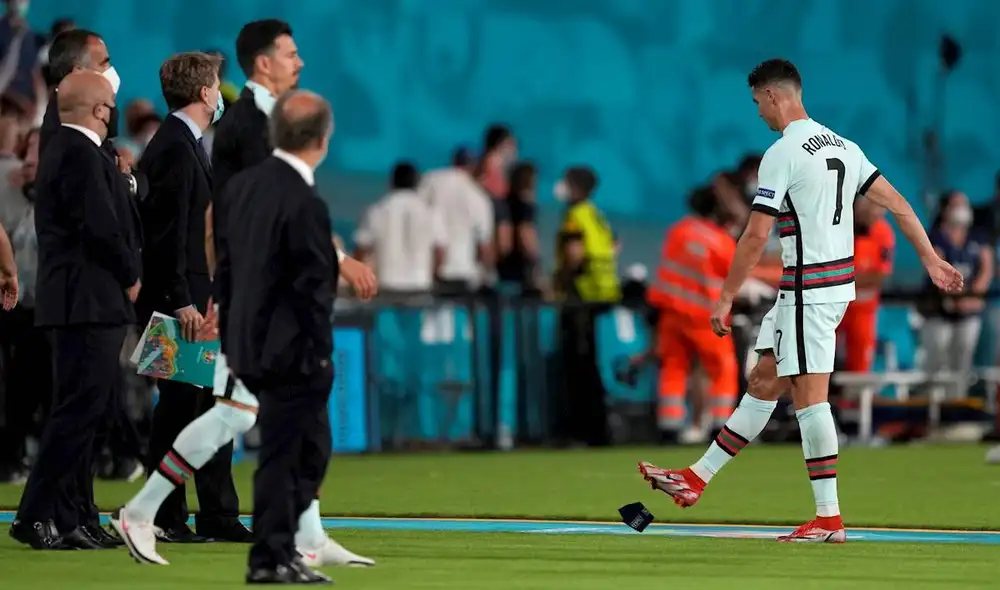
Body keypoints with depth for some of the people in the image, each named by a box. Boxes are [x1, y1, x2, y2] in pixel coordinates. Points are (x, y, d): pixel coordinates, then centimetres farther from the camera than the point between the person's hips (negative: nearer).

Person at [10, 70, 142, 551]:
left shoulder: (64, 149, 18)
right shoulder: (81, 154, -15)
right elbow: (101, 228, -21)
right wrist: (130, 277, -8)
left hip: (80, 303, 11)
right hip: (92, 300, -11)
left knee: (85, 411, 12)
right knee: (79, 409, -10)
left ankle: (73, 518, 15)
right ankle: (38, 516, -11)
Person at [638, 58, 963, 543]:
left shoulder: (783, 153, -14)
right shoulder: (842, 147, 12)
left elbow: (755, 235, -16)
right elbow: (896, 203, 11)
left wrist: (726, 299, -11)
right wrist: (931, 261, 16)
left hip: (808, 289, -9)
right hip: (837, 282, 9)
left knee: (809, 396, -6)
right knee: (763, 383, 13)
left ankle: (829, 519, -6)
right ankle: (696, 479, 20)